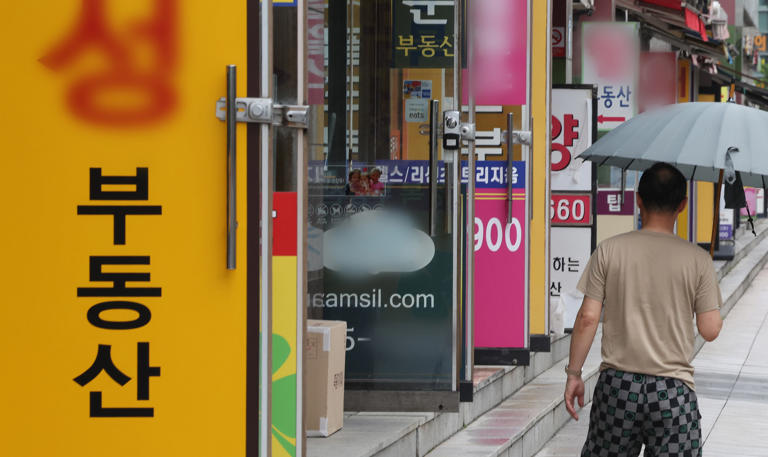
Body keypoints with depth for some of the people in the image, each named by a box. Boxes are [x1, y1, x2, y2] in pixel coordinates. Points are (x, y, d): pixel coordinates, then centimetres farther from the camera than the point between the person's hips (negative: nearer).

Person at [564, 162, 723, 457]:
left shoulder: (609, 250, -1)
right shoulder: (697, 259, -3)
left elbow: (588, 318, -3)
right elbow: (710, 330, -2)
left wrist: (573, 373, 7)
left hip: (617, 385, 1)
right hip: (673, 388, -1)